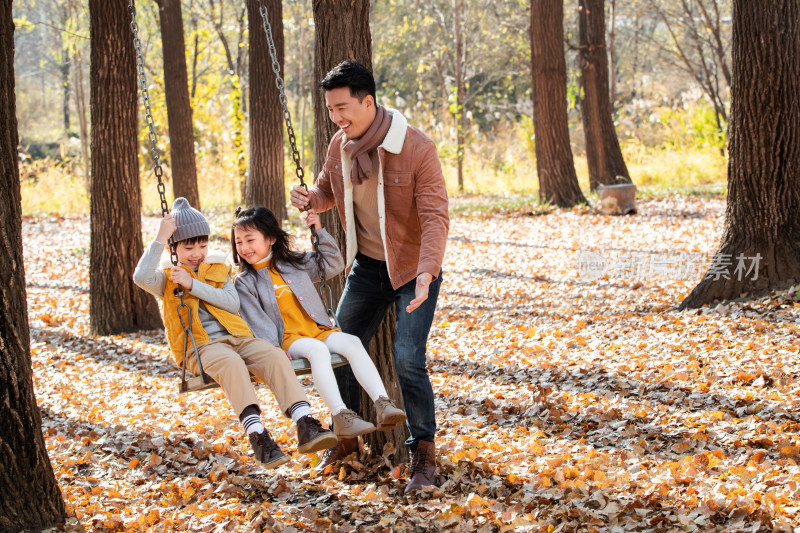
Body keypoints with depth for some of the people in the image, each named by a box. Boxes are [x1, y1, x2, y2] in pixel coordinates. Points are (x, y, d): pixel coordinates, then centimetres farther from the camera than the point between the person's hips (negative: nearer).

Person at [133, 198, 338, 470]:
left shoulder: (218, 269, 25)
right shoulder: (167, 279, 15)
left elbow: (233, 304, 6)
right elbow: (141, 277, -9)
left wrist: (193, 284, -2)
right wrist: (160, 239, -10)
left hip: (235, 337, 4)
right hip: (200, 347, -4)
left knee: (274, 354, -27)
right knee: (231, 362, -38)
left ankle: (305, 426, -39)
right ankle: (257, 436, -49)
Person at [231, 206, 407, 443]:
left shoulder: (296, 263, 18)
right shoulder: (245, 283, 5)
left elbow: (333, 265, 25)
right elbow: (256, 323, -5)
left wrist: (320, 234, 14)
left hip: (318, 331, 4)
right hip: (287, 340, -4)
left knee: (352, 343, -25)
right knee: (317, 350, -36)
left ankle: (383, 404, -35)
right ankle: (341, 416, -47)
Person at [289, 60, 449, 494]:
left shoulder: (416, 149, -24)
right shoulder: (339, 145, -6)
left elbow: (435, 216, -28)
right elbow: (328, 189, 13)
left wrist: (426, 274, -42)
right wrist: (309, 198, -13)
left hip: (413, 270, -6)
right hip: (367, 266, 6)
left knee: (408, 360, -15)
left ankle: (423, 454, 0)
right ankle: (345, 438, 29)